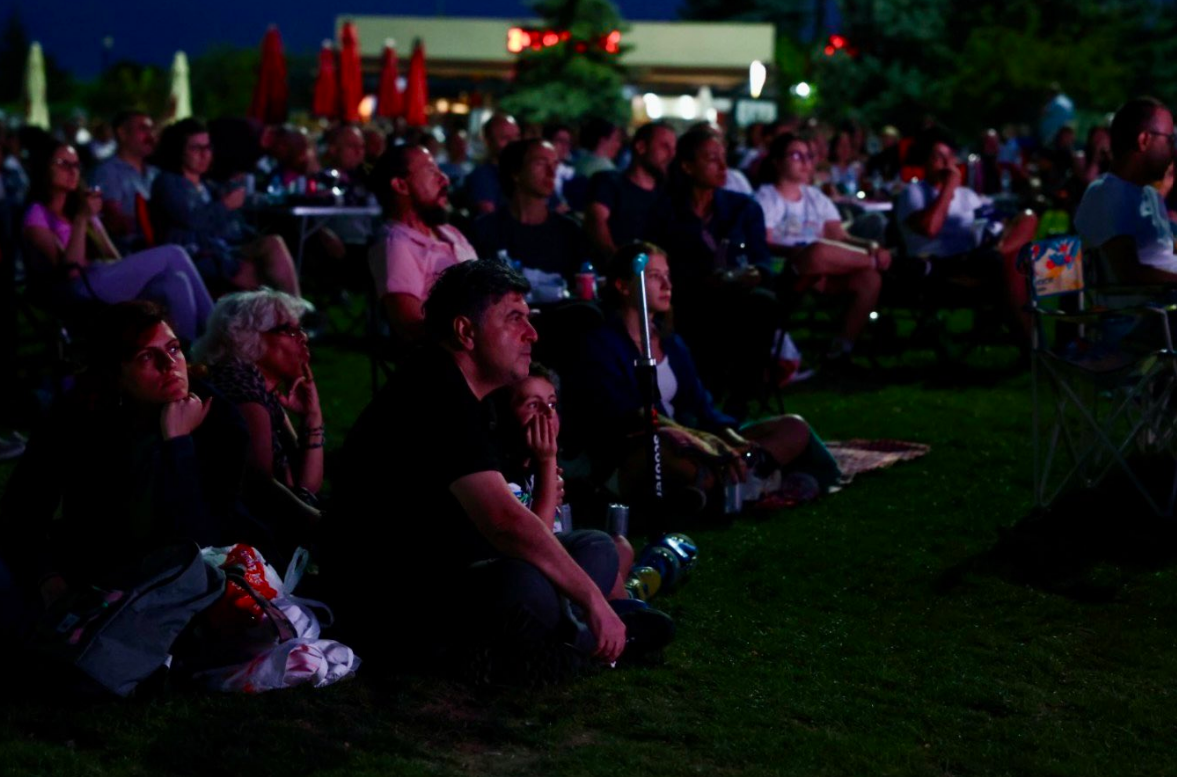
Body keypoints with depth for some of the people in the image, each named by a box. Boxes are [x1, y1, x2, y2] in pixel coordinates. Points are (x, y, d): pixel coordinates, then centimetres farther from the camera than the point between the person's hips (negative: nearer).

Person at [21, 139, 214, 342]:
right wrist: (81, 219, -17)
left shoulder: (78, 208, 25)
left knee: (177, 281, -20)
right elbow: (71, 269, -14)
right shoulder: (37, 215, 0)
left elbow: (113, 259, 17)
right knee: (172, 255, -15)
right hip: (81, 292, -8)